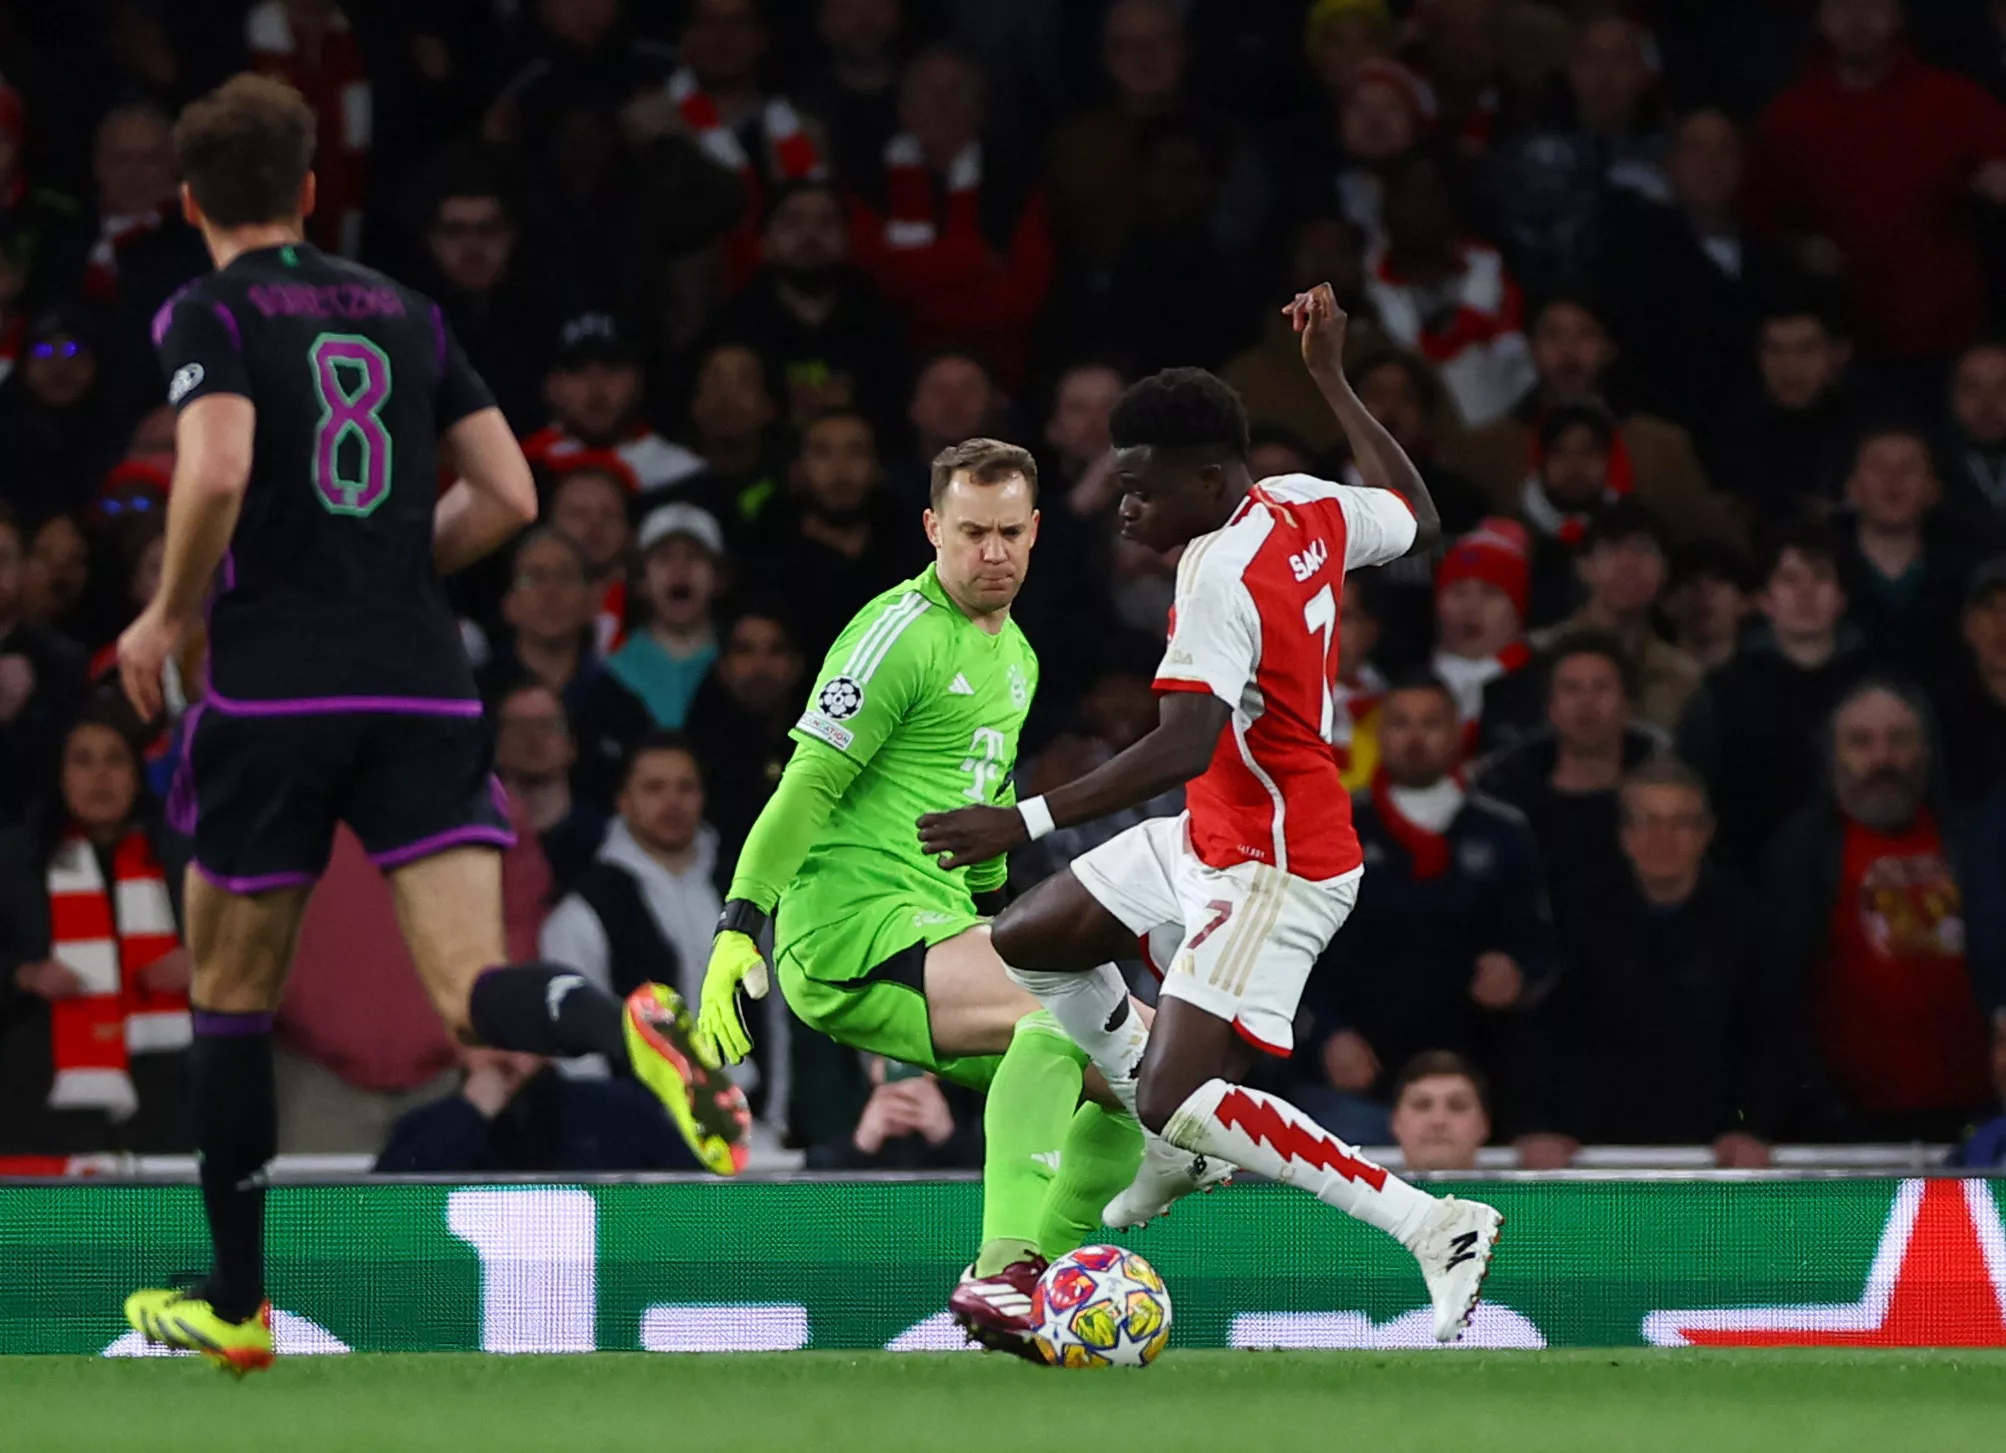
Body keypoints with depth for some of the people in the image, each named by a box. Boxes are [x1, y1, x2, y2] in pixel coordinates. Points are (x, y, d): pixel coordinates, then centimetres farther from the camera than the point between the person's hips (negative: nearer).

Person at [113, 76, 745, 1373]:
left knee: (231, 995, 14)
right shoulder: (406, 312, 15)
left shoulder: (212, 315, -1)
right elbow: (507, 495, 12)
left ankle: (234, 1303, 20)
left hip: (277, 693, -3)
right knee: (475, 994, -6)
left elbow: (217, 473, -19)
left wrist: (168, 616, -3)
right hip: (425, 689, 3)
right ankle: (635, 1030, -40)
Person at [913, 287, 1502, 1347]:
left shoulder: (1222, 576, -27)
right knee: (1027, 941, 16)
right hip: (1212, 833, 10)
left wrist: (1029, 821, -40)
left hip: (1273, 870, -10)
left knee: (1177, 1103, -16)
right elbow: (1416, 519, 20)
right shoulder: (1309, 509, -2)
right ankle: (1180, 1148, 27)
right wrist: (1333, 383, 26)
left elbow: (1184, 746, -38)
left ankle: (1436, 1228, -15)